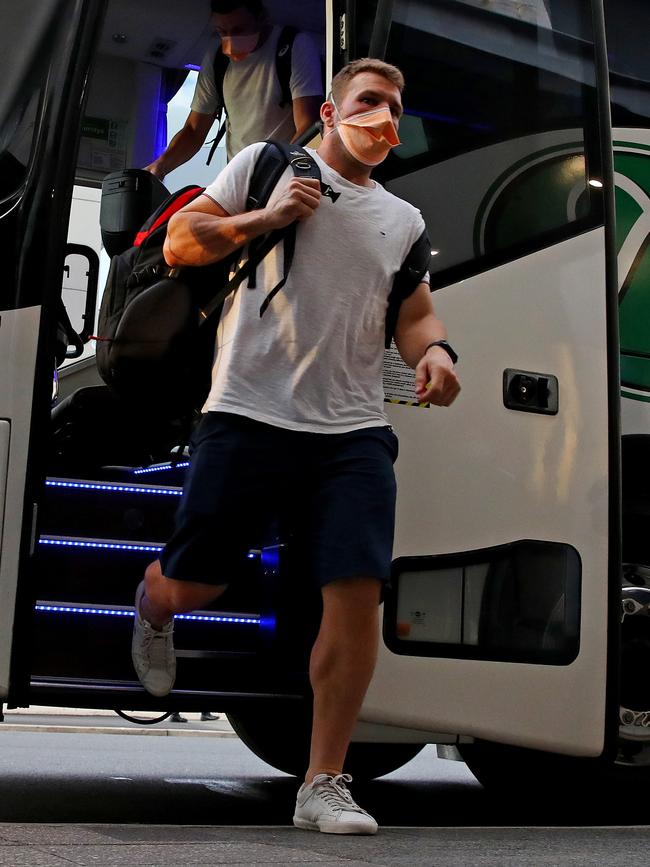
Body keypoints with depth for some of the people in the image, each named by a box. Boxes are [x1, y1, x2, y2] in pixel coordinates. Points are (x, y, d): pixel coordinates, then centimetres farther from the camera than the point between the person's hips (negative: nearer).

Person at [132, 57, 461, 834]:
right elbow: (177, 244, 7)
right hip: (248, 413, -2)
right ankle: (151, 607, 43)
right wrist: (266, 218, -6)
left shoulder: (404, 220, 20)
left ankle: (322, 785, 2)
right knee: (193, 586, 3)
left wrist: (434, 350, -5)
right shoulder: (266, 163, 9)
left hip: (354, 430, 3)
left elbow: (414, 314, 18)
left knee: (358, 592, -11)